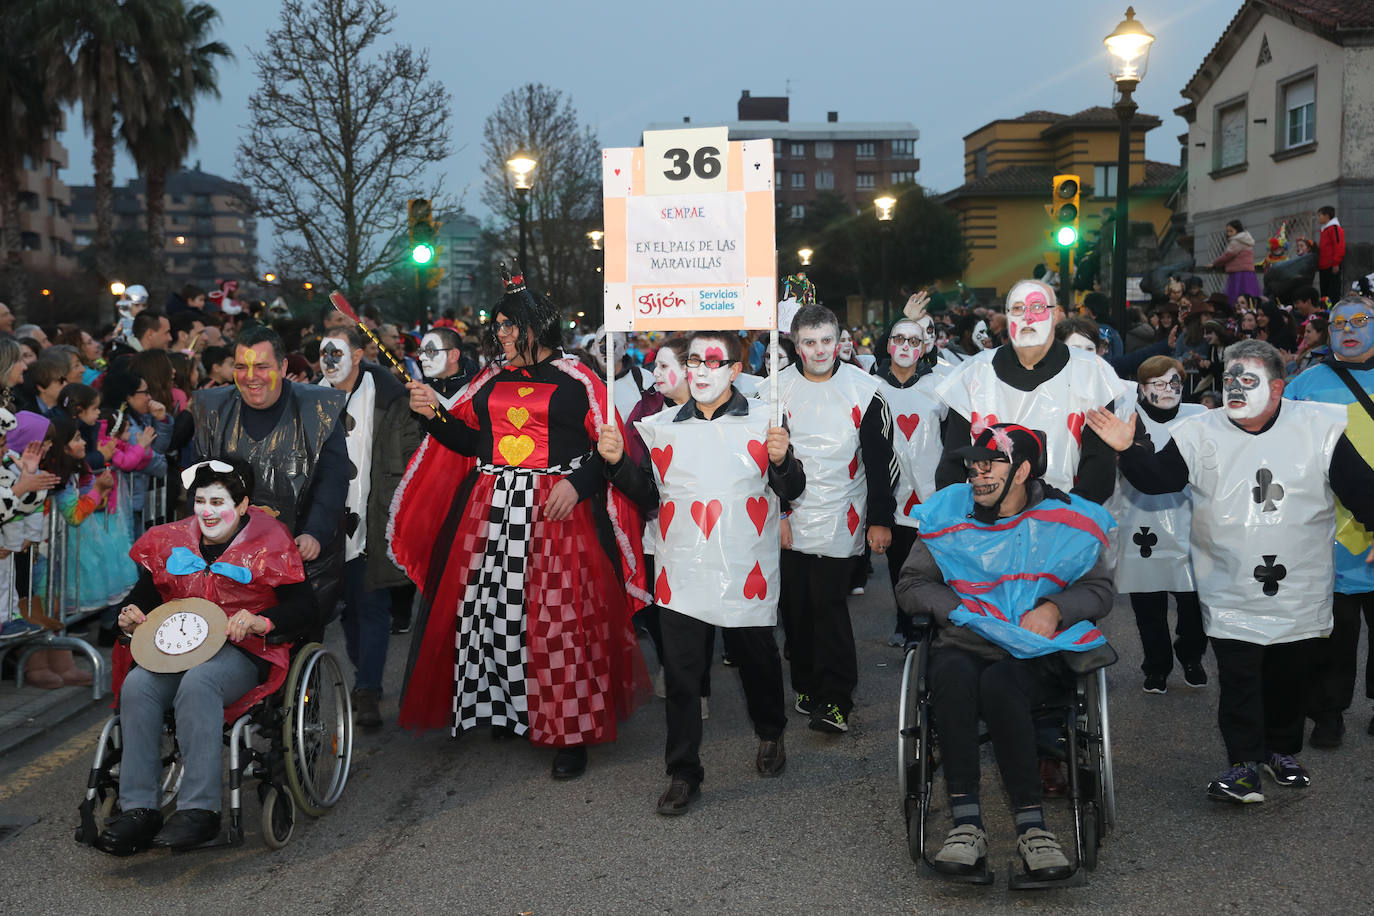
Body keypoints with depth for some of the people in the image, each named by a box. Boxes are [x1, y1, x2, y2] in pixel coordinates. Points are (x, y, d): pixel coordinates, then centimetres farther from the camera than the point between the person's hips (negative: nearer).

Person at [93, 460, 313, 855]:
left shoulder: (268, 542, 2)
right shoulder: (171, 541, 14)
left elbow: (302, 608, -4)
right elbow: (144, 595, 23)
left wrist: (259, 622, -22)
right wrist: (130, 618, -1)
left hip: (243, 653, -4)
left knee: (197, 682, -37)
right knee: (137, 685, -28)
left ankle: (200, 809, -36)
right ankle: (139, 809, -26)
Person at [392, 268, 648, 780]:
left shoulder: (575, 381, -1)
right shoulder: (491, 381, 15)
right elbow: (469, 440, 13)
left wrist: (577, 483, -16)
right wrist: (433, 414, 0)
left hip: (555, 513, -5)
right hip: (490, 513, 5)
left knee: (557, 621, -5)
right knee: (490, 611, 4)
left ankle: (571, 734, 4)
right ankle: (505, 711, 22)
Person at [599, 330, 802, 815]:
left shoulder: (763, 419, 0)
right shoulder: (662, 426, 8)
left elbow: (791, 491, -2)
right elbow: (649, 494, 13)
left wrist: (782, 459, -21)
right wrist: (618, 463, -2)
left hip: (746, 571, -1)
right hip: (682, 571, 2)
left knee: (756, 658, 15)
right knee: (680, 672, 1)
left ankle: (770, 734, 42)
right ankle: (683, 772, 13)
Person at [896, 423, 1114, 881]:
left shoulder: (1067, 522, 7)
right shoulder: (948, 517, 10)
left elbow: (1099, 590, 10)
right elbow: (910, 586, 11)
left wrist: (1054, 608, -10)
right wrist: (962, 609, -6)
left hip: (1036, 658, -1)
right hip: (964, 648, 2)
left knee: (998, 683, -37)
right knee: (952, 674, -36)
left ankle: (1030, 824, -32)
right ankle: (966, 824, -37)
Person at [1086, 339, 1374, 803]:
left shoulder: (1320, 428, -6)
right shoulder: (1200, 434, -4)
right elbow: (1157, 479, -7)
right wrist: (1129, 450, -23)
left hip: (1301, 589, 1)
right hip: (1232, 589, -1)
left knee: (1291, 675, 16)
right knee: (1238, 678, -1)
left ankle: (1284, 751, 34)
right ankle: (1244, 763, 9)